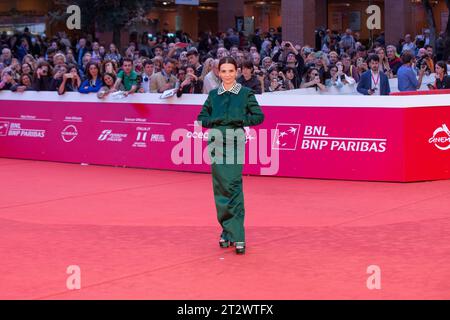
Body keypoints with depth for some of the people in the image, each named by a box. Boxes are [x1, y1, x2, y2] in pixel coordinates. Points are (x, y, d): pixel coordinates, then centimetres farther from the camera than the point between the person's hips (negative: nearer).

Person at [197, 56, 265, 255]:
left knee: (233, 186, -13)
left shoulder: (245, 93, 5)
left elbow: (258, 116, 4)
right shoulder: (213, 94, 14)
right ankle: (226, 231, 16)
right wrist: (213, 121, -4)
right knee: (220, 188, 4)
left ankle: (237, 235, -12)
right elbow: (201, 118, 15)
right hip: (216, 142, 4)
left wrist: (241, 121, -10)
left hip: (235, 142, -3)